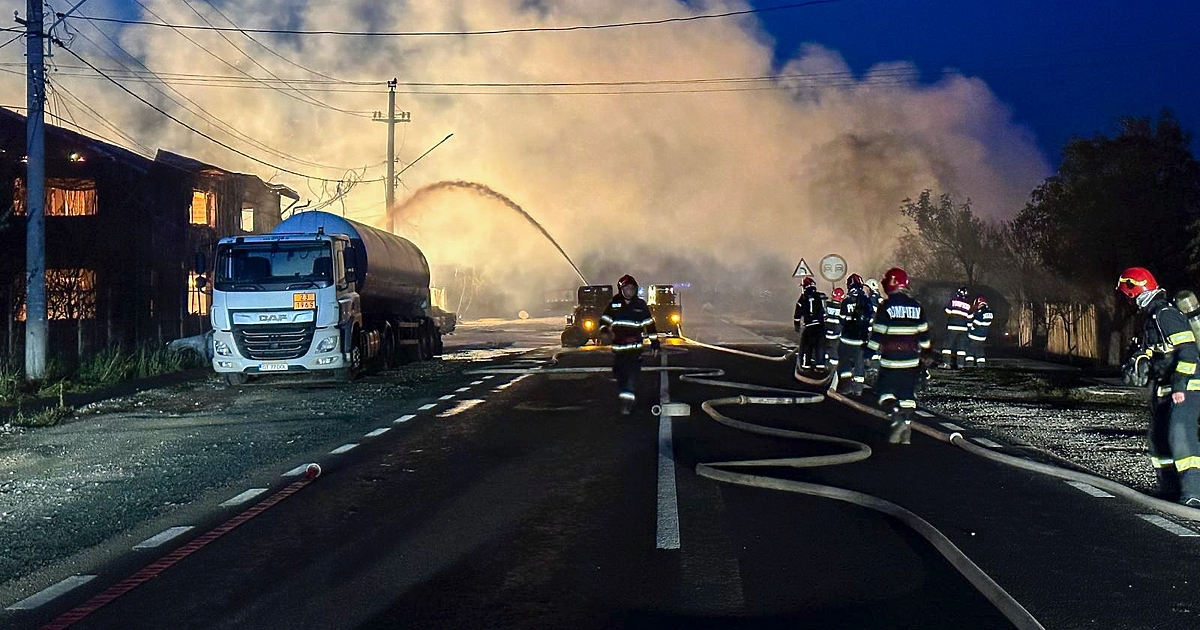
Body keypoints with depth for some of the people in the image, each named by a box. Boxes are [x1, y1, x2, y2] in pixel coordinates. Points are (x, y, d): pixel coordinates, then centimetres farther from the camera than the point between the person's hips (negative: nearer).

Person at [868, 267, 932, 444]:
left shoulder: (886, 306, -10)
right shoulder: (917, 306, 5)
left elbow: (878, 333, -10)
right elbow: (924, 334, 10)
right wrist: (923, 352, 22)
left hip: (890, 360, -4)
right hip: (911, 360, 4)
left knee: (886, 390, 6)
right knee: (908, 395, 9)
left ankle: (897, 416, -19)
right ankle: (905, 433, 10)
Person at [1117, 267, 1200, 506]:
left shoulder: (1166, 314, -17)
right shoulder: (1151, 316, 14)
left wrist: (1180, 385, -26)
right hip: (1163, 388, 11)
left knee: (1180, 435, -20)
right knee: (1158, 438, 15)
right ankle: (1170, 488, 26)